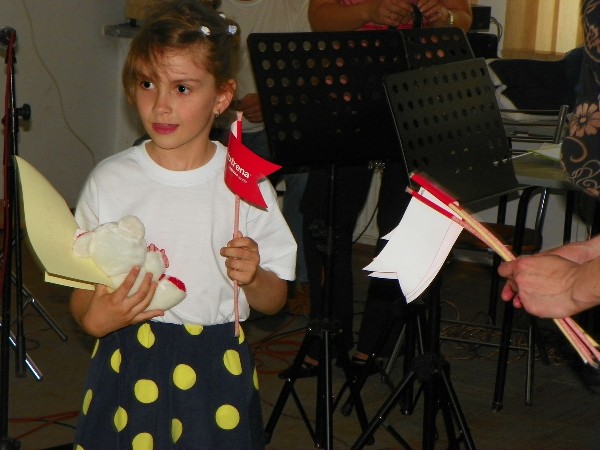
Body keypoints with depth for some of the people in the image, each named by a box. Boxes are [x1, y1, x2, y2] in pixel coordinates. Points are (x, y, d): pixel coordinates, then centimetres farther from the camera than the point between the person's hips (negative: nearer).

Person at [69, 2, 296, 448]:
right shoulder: (110, 181, -2)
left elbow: (273, 301, 3)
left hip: (216, 371, 0)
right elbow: (83, 291, 3)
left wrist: (253, 278, -19)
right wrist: (95, 319, -19)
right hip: (128, 366, 1)